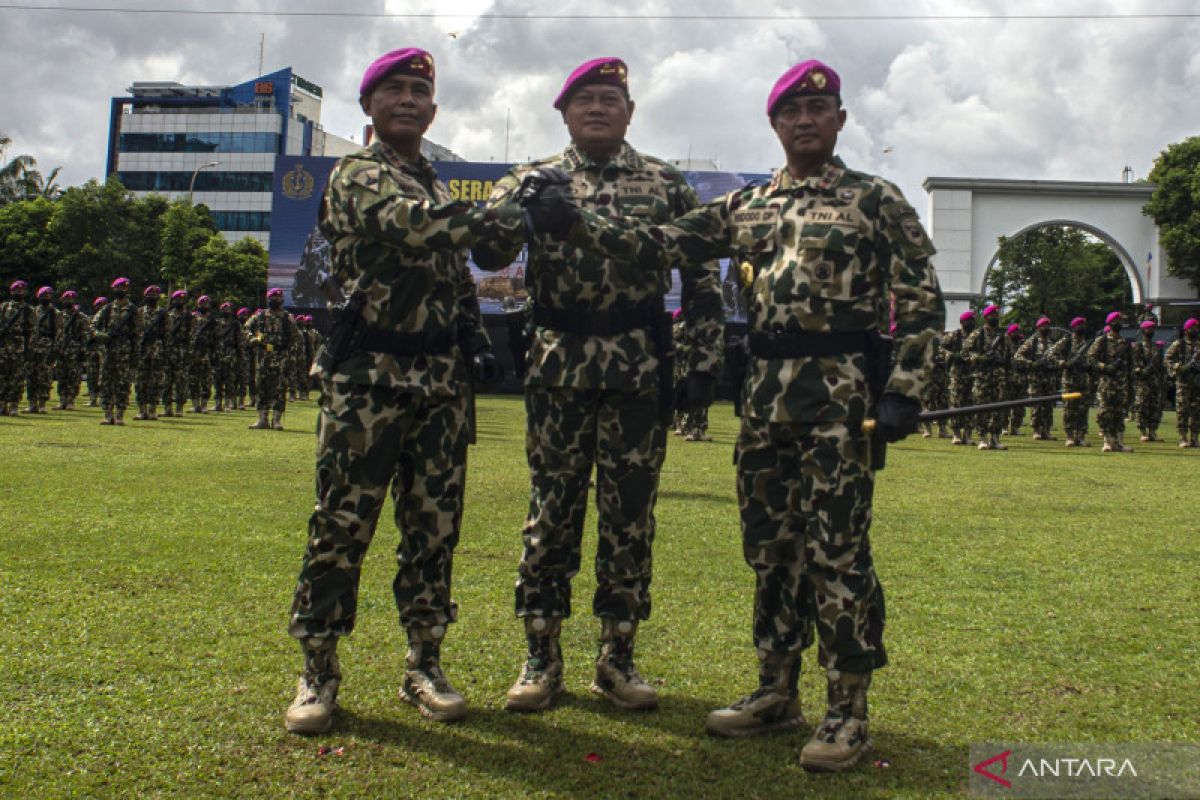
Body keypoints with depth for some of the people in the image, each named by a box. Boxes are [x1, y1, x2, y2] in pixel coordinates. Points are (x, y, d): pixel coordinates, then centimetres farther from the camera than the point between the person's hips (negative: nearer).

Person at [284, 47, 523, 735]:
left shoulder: (442, 191, 21)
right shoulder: (355, 176, 0)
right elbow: (405, 222, -21)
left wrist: (477, 340, 9)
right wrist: (499, 220, -17)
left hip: (442, 378, 6)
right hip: (369, 374, -6)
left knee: (435, 527, 7)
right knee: (342, 525, -2)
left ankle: (425, 666, 18)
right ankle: (319, 673, 10)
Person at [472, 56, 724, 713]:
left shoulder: (667, 183, 10)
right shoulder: (533, 180, 10)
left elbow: (702, 276, 8)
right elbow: (486, 251, -5)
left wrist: (703, 362, -1)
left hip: (639, 369, 0)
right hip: (557, 368, 0)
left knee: (630, 513, 5)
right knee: (551, 509, 4)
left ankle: (617, 657, 18)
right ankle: (541, 657, 16)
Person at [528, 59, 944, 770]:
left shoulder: (876, 199, 2)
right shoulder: (745, 205, 15)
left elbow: (922, 300, -1)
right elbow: (662, 245, 10)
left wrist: (904, 390, -10)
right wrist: (573, 221, 3)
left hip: (840, 391, -5)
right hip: (766, 391, 5)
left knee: (837, 550, -4)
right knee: (771, 545, 10)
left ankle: (849, 711, 9)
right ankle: (777, 692, 24)